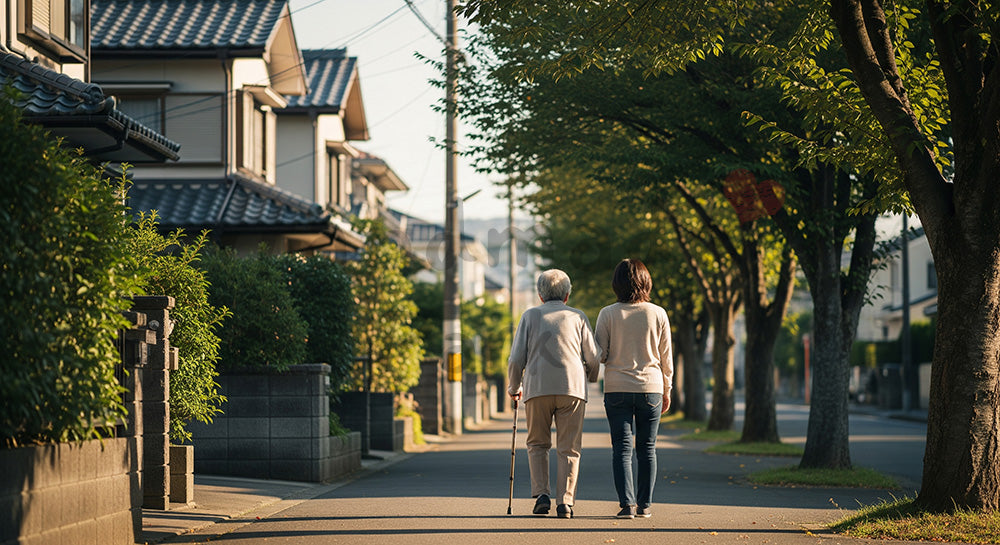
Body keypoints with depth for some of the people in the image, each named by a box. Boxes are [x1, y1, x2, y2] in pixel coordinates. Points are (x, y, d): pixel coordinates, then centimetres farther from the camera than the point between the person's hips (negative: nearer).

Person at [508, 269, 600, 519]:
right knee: (569, 449, 4)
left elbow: (516, 358, 7)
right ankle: (565, 501, -7)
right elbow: (593, 359, 9)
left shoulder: (530, 315, 13)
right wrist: (591, 378, 29)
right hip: (572, 387, 0)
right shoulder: (578, 317, 13)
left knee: (537, 444, 14)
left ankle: (541, 494, -1)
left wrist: (514, 387, 22)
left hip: (537, 387, 0)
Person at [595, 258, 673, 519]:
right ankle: (644, 505, 12)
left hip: (617, 389, -1)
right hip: (650, 389, 1)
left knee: (622, 448, 1)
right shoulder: (658, 314, -2)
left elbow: (599, 355, -5)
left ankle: (627, 503, -10)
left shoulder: (608, 314, -5)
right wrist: (667, 390, 15)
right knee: (647, 449, 10)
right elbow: (666, 357, 5)